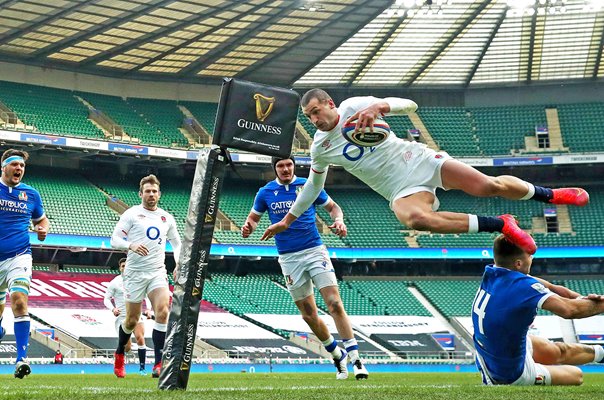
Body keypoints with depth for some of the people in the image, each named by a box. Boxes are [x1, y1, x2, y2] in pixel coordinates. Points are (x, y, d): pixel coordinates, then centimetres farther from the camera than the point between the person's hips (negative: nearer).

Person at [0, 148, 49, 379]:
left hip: (19, 256, -1)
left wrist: (43, 229, -1)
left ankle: (22, 358, -23)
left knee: (19, 302, -21)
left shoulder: (31, 194, 6)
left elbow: (41, 219, 21)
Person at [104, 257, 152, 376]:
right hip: (122, 316, -2)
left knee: (140, 338, -19)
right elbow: (106, 299, 3)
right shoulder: (114, 282, 2)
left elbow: (147, 296, 16)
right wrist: (113, 309, -16)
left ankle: (142, 368, -9)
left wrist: (148, 309, 1)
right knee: (126, 347, -9)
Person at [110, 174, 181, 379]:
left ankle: (159, 364, -18)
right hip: (135, 272, -3)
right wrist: (131, 246, -25)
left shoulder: (167, 218, 12)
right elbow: (115, 239, -5)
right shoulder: (132, 214, -1)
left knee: (163, 311, -19)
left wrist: (178, 264, 7)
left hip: (158, 272, 3)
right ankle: (119, 354, 35)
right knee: (132, 320, 6)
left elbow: (176, 243, 24)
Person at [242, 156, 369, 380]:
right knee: (309, 315, 4)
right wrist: (248, 227, -11)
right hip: (289, 258, 2)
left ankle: (355, 359, -15)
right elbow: (254, 217, 13)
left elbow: (333, 207, 12)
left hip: (315, 250, -2)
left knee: (335, 304, -15)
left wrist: (339, 220, -9)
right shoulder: (265, 192, 4)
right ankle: (337, 355, 23)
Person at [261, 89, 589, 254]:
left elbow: (409, 106, -10)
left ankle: (550, 194, 17)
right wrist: (288, 219, 25)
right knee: (413, 218, -34)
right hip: (402, 190, 1)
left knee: (488, 186, -14)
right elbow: (313, 184, 22)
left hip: (418, 160, -1)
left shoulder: (353, 106, -6)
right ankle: (501, 225, -22)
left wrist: (379, 106, -31)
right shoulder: (319, 148, 4)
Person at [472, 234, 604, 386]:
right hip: (512, 375, -8)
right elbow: (569, 310, -33)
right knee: (576, 375, 15)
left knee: (560, 351, 30)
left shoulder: (491, 274, -8)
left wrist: (583, 299, -10)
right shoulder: (522, 285, -32)